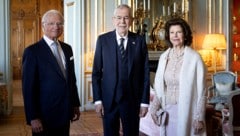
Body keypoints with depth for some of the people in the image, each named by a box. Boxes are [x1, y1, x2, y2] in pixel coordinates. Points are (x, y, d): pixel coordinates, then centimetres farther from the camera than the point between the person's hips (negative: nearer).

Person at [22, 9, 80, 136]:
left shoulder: (67, 48, 9)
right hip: (45, 116, -6)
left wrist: (75, 104, 12)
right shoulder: (32, 51, -10)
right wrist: (33, 118, -15)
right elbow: (28, 88, -13)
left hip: (65, 114, 6)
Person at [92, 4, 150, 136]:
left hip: (132, 99, 0)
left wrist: (145, 101, -2)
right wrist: (97, 99, -5)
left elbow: (145, 73, 0)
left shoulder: (139, 40, 0)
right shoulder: (103, 40, -1)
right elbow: (96, 72, 0)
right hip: (109, 99, 0)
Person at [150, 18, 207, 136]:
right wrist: (154, 107, -2)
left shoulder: (194, 57, -9)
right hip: (167, 111, 4)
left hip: (186, 111, -4)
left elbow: (201, 90, -8)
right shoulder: (164, 57, 5)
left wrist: (199, 117, -10)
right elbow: (159, 87, 10)